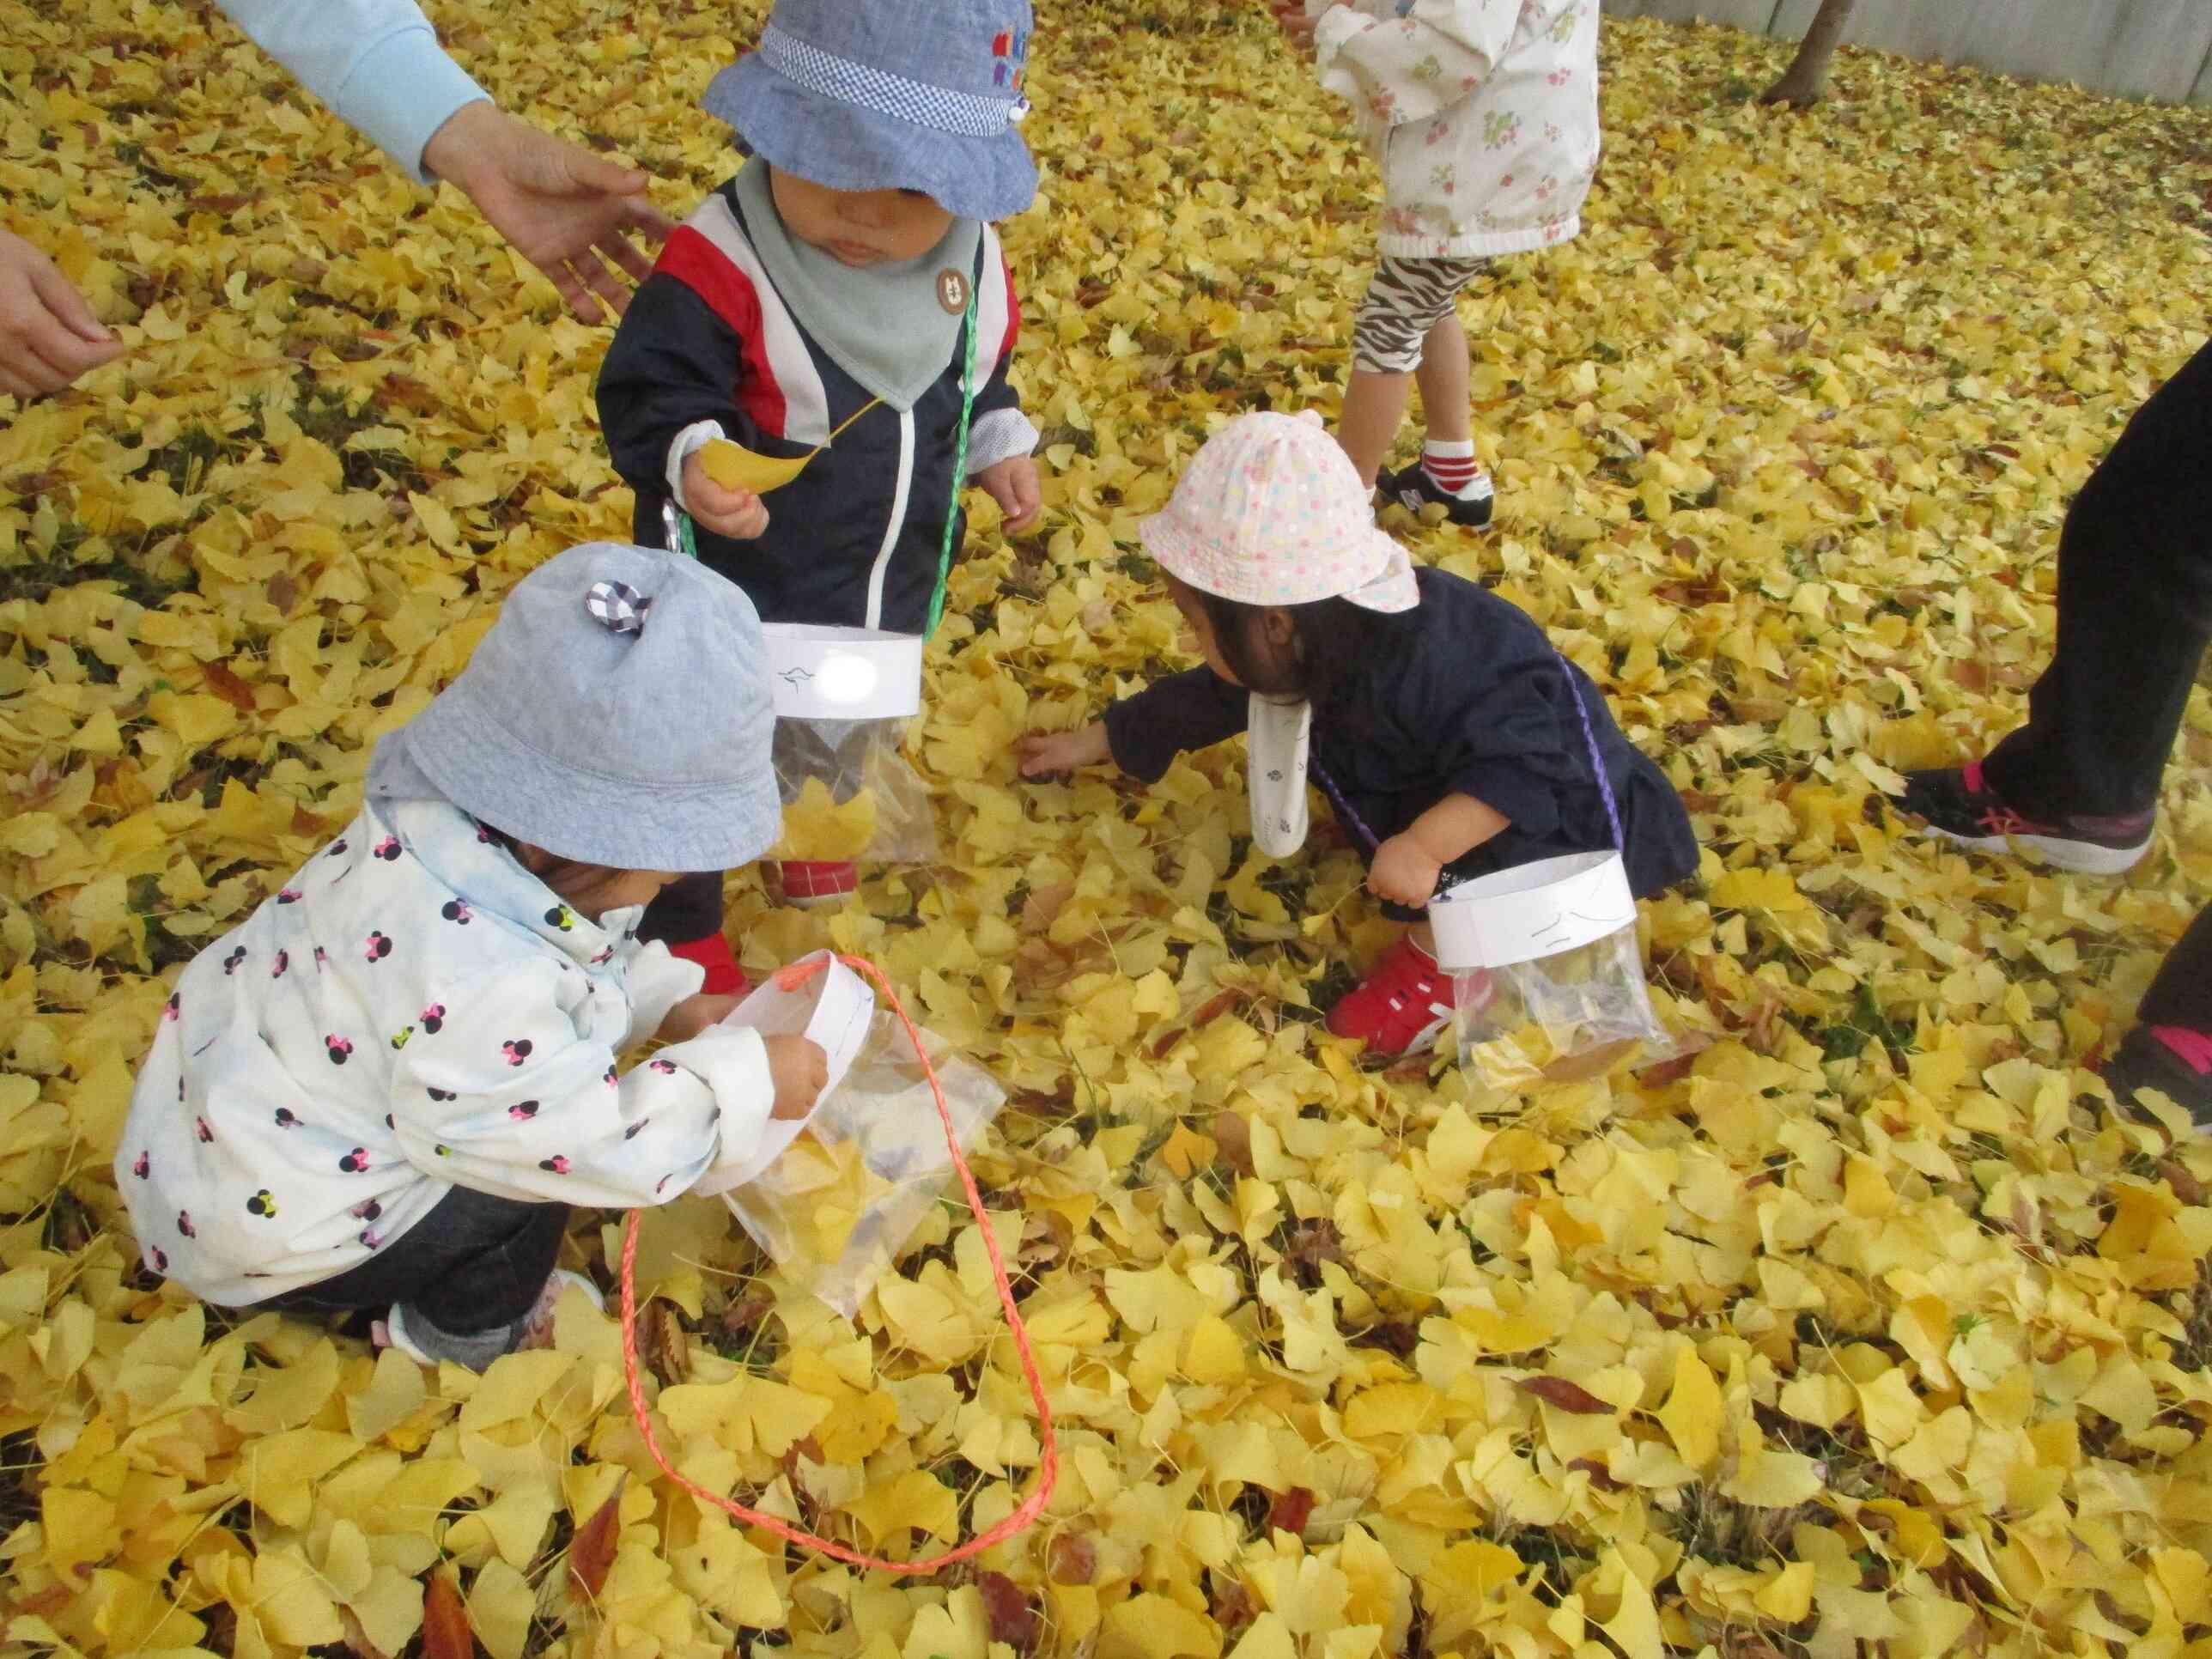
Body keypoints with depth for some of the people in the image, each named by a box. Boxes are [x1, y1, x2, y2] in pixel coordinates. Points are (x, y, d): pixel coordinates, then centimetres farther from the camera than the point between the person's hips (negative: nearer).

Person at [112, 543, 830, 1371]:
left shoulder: (459, 828, -17)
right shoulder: (478, 990, -42)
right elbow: (598, 1146, -29)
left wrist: (670, 1000, -5)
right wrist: (746, 1078, -20)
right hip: (259, 1224, -8)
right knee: (535, 1170, -12)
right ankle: (464, 1333, 15)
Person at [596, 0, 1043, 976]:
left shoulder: (973, 266, -10)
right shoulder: (718, 268, -31)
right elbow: (648, 393, -27)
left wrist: (998, 447, 0)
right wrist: (688, 458, -46)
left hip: (889, 592, 6)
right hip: (732, 595, -5)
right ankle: (678, 924, 40)